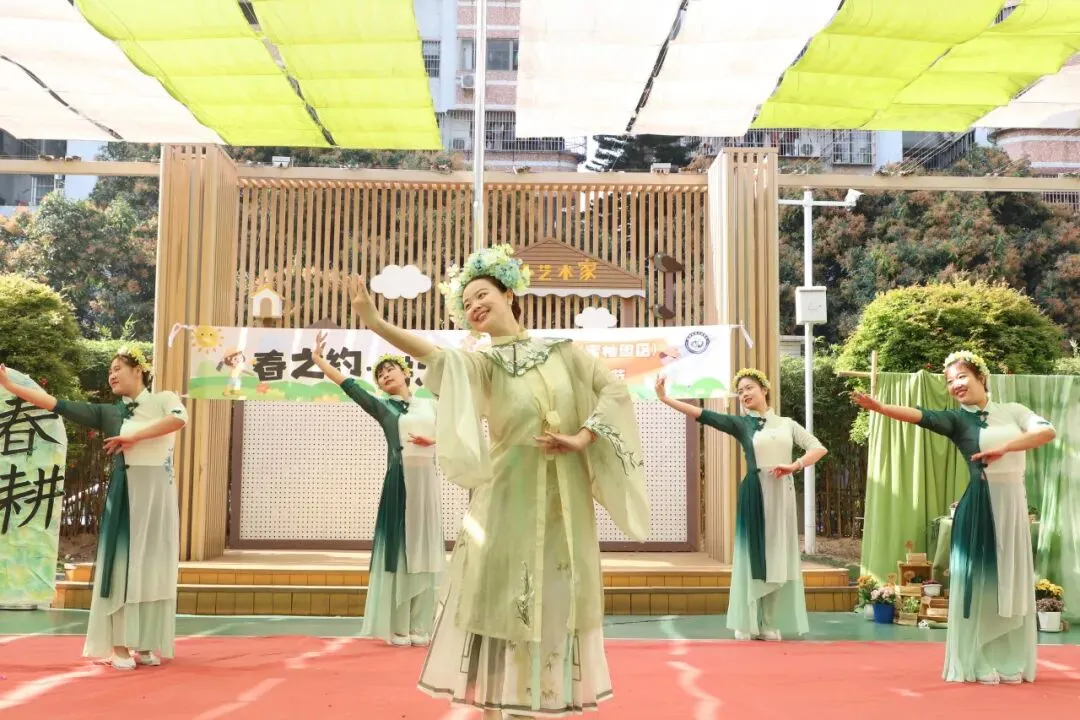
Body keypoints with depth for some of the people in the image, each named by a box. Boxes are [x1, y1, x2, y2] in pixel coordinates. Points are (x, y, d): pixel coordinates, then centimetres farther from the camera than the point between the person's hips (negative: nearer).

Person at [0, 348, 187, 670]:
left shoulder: (163, 399, 3)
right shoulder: (108, 412, 10)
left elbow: (179, 418, -19)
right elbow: (57, 405, 6)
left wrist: (133, 437, -16)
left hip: (156, 494, -2)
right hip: (124, 495, 2)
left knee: (150, 567, 3)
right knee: (121, 565, -3)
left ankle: (144, 645, 10)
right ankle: (119, 646, 2)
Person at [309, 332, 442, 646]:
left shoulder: (429, 405, 13)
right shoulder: (382, 407, 6)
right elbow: (348, 385, -2)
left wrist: (431, 440, -10)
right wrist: (318, 360, -8)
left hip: (426, 479, 3)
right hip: (399, 481, -2)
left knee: (422, 550, 4)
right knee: (399, 550, -4)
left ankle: (419, 627, 9)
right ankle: (398, 628, 1)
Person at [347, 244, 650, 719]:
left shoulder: (561, 351, 7)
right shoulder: (483, 364, 2)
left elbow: (614, 390, 5)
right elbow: (437, 356, -19)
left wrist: (582, 438, -8)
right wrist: (376, 322, -35)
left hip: (564, 498, 1)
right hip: (509, 496, -1)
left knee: (556, 599, 7)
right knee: (505, 597, -1)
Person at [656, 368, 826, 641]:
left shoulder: (787, 423, 9)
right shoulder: (740, 423, 4)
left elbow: (819, 448, 4)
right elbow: (703, 414, -7)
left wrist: (794, 466, -12)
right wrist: (665, 398, -17)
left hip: (782, 493, 2)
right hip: (754, 494, -2)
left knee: (778, 556, 3)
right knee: (753, 556, -1)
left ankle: (770, 625, 10)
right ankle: (747, 625, 5)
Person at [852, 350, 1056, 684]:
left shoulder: (1013, 411, 9)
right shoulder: (957, 419, 0)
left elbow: (1047, 431, -7)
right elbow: (919, 415, -18)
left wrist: (1003, 448, -20)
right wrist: (879, 407, -36)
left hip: (1013, 505, 3)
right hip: (979, 506, -3)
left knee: (1011, 582, 8)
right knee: (978, 580, -3)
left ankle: (1008, 662, 18)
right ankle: (975, 663, 5)